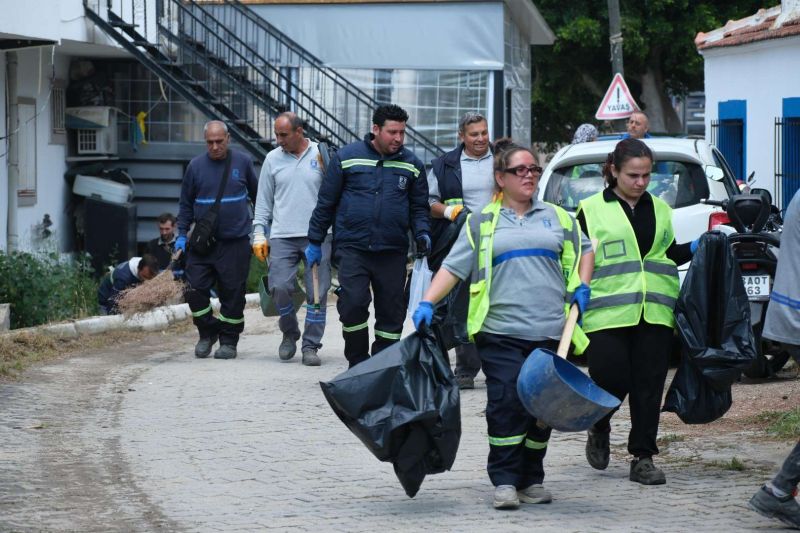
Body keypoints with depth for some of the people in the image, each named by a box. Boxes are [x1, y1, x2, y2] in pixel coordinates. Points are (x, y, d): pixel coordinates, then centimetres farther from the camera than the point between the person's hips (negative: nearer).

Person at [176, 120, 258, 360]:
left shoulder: (243, 162, 2)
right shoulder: (196, 166, 3)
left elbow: (256, 194, 16)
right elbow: (186, 203, 11)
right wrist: (182, 235, 6)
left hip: (235, 241, -1)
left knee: (232, 293, 1)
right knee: (196, 289, -3)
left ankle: (228, 340, 12)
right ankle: (207, 334, 16)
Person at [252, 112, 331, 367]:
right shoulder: (273, 159, 10)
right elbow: (263, 201, 13)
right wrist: (259, 234, 8)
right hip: (282, 237, 2)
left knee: (317, 292, -3)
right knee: (279, 287, -8)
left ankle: (311, 346, 5)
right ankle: (290, 333, 16)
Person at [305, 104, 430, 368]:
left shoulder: (412, 164, 10)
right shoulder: (347, 157, 3)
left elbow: (419, 207, 16)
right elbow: (326, 202, 7)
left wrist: (422, 233, -3)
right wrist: (315, 242, 7)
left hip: (392, 252, 3)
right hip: (352, 248, -3)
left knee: (391, 313, 3)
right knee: (353, 304, -14)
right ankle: (358, 366, 1)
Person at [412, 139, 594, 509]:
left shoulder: (557, 217, 18)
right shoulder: (482, 223, 11)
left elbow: (584, 250, 29)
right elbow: (453, 267, 5)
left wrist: (582, 287, 12)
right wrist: (427, 303, -8)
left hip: (550, 331, 2)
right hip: (501, 331, -2)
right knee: (506, 403, -13)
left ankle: (531, 479, 12)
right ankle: (504, 481, -8)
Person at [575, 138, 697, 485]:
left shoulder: (660, 210, 16)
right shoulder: (591, 210, 4)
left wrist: (694, 248, 8)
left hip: (654, 313, 4)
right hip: (608, 312, -4)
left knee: (649, 385, 1)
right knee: (611, 379, -8)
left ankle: (643, 458, 6)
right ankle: (599, 429, 24)